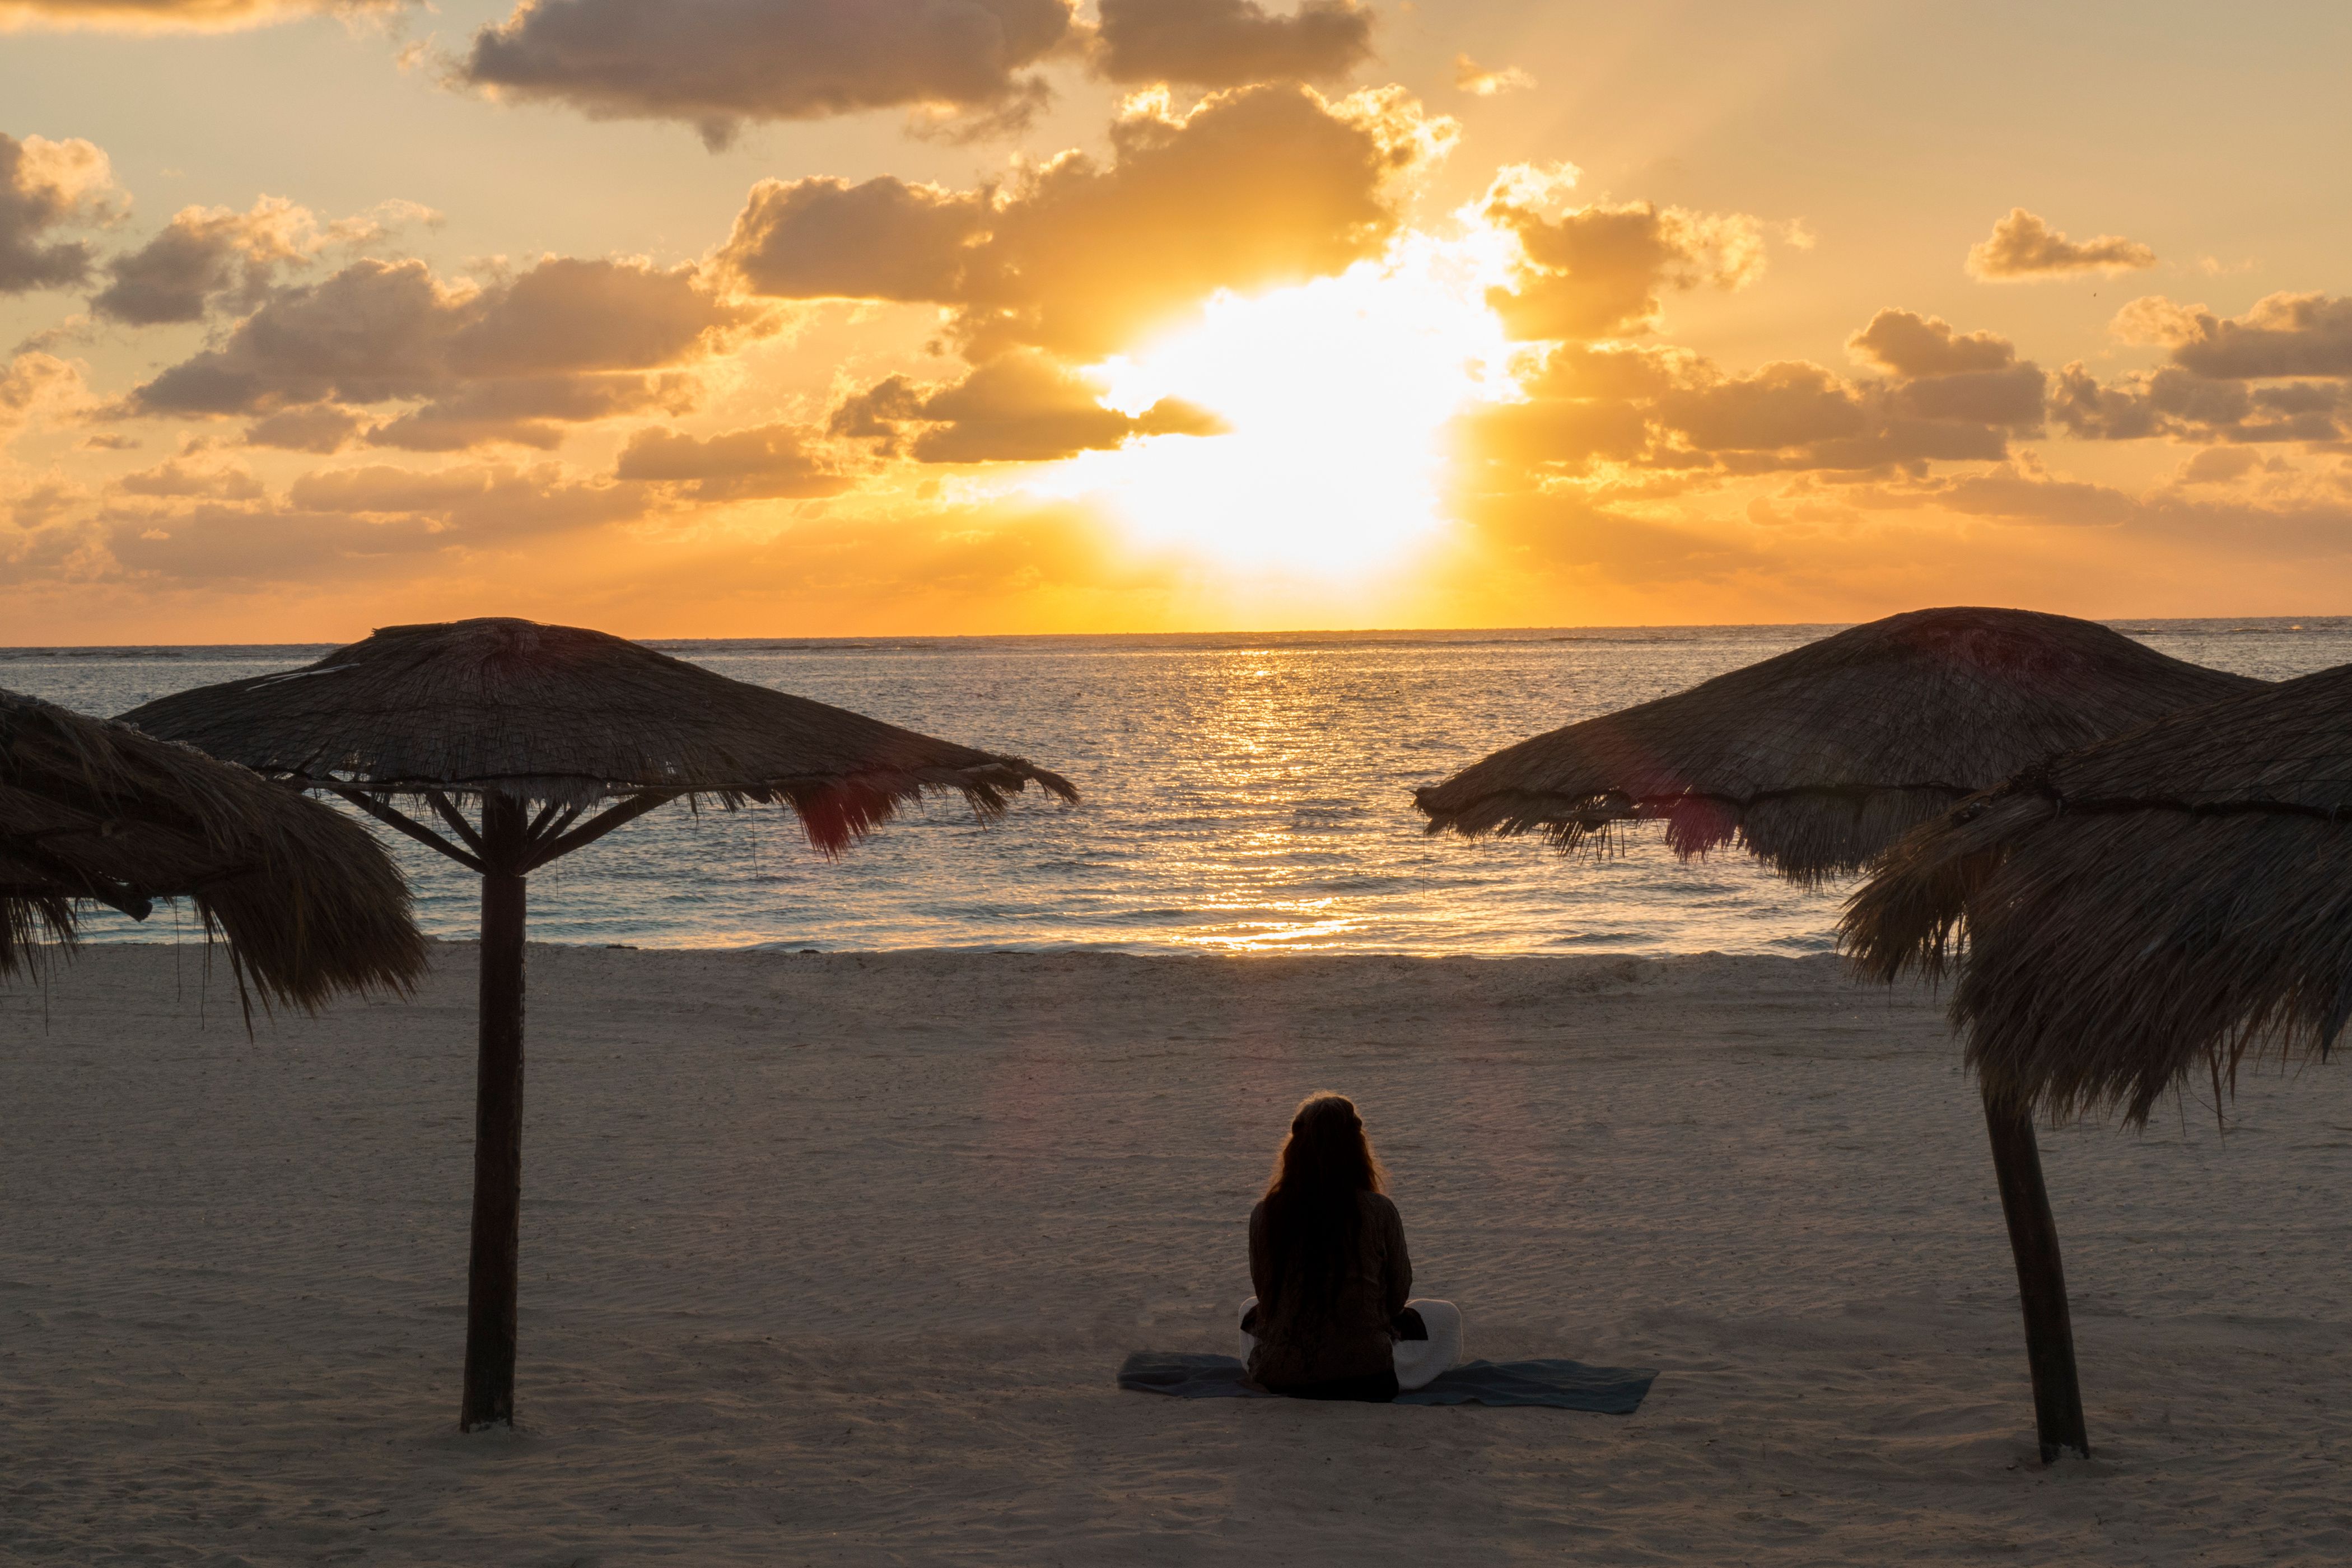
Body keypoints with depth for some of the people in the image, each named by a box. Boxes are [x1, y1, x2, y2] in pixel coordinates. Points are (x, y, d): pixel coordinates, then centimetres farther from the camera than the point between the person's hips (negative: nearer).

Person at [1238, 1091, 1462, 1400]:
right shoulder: (1379, 1212, -12)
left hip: (1277, 1377, 2)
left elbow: (1265, 1292, 5)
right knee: (1445, 1316, 24)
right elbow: (1397, 1297, 0)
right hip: (1365, 1380, -2)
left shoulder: (1265, 1214, -8)